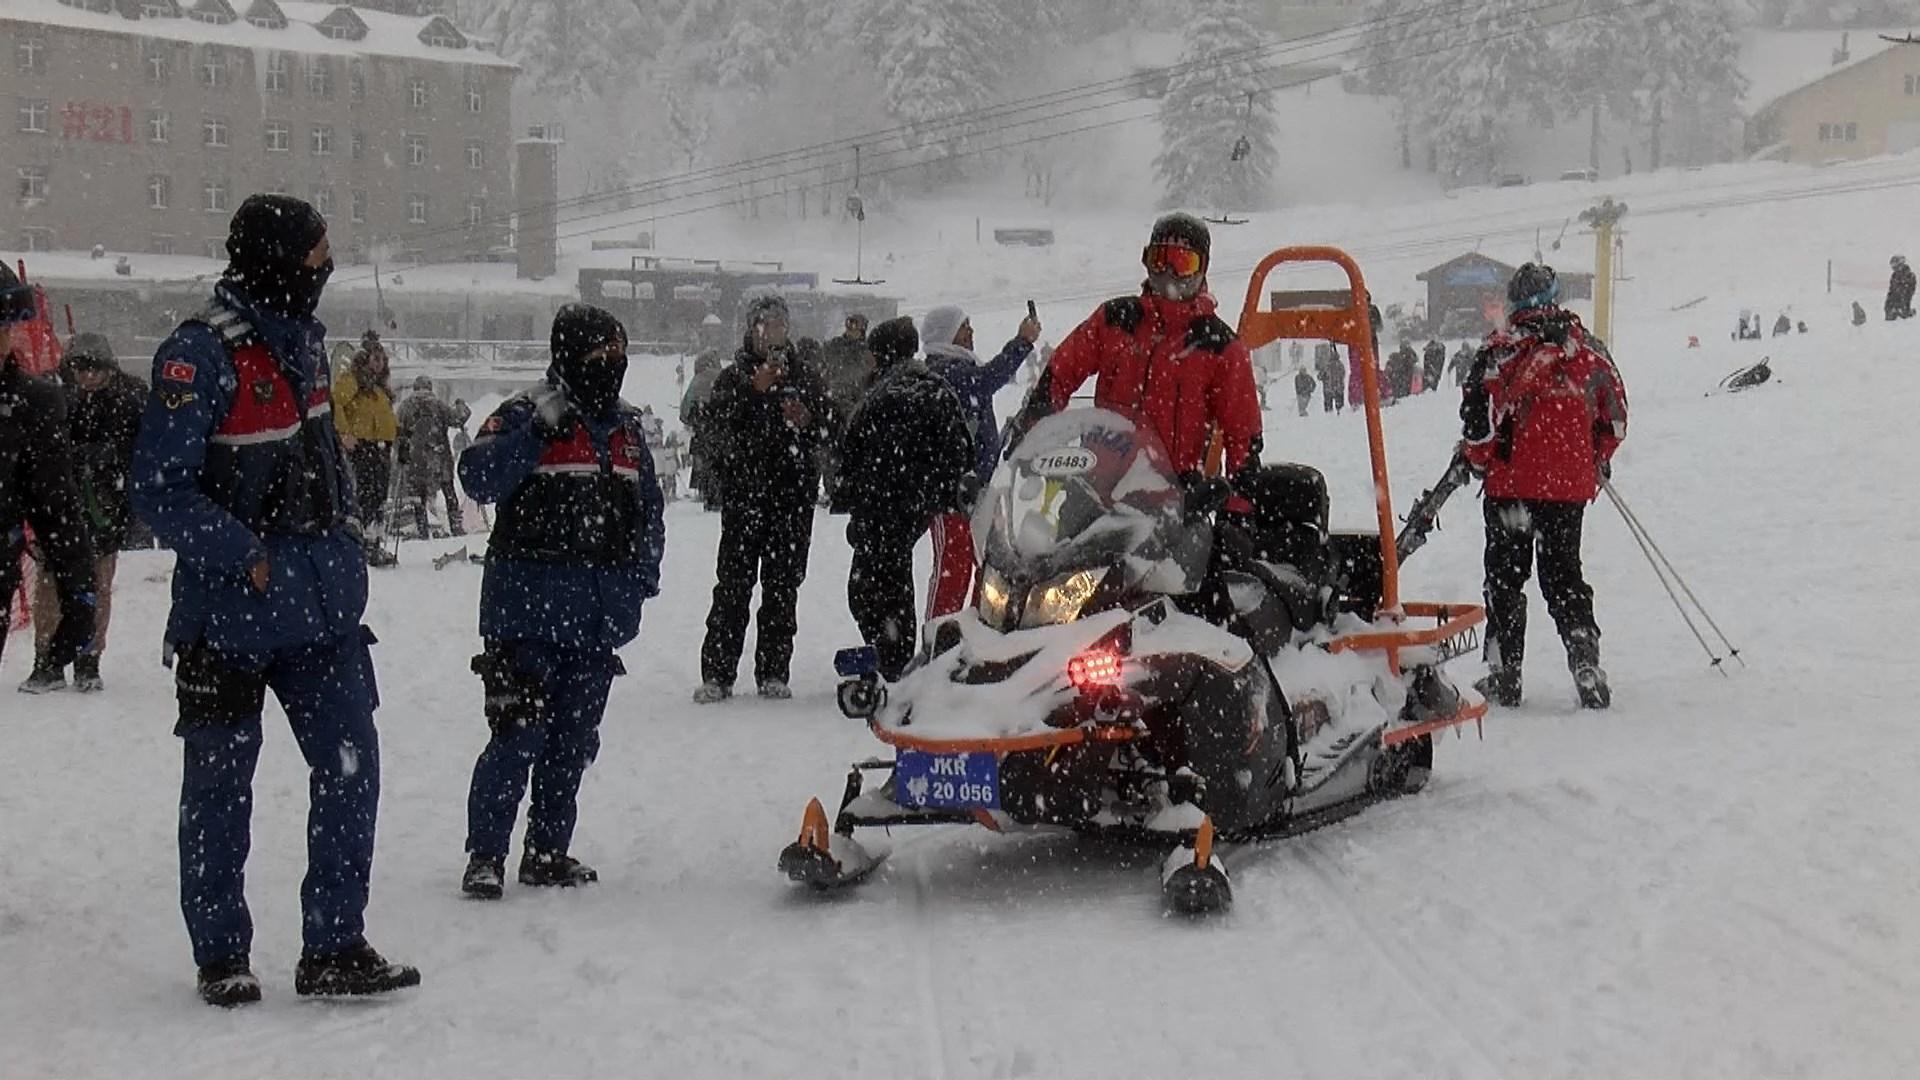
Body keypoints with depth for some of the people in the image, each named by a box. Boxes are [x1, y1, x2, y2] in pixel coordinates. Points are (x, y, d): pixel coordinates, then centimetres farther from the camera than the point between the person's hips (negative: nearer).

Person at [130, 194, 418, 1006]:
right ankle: (220, 957, 19)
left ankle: (334, 947, 9)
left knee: (350, 765, 1)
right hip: (230, 611, -7)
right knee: (220, 786, 6)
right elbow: (159, 491, -18)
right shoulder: (200, 355, -17)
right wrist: (248, 559, -21)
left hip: (323, 603, 7)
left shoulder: (300, 337, 8)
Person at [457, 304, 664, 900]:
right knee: (518, 735, -9)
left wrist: (642, 577, 10)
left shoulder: (627, 428, 14)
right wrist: (537, 432, -26)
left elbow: (648, 509, 21)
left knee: (574, 739, 11)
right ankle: (485, 855, -1)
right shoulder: (524, 415, -6)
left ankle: (548, 851, 22)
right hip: (530, 605, -6)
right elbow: (479, 478, -20)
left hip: (600, 616, 6)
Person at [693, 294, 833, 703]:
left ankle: (774, 674, 10)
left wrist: (808, 418, -8)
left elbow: (830, 423, 12)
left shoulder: (803, 377, 14)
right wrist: (754, 389, -20)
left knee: (783, 584, 5)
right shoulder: (734, 376, 5)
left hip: (794, 494, 3)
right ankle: (716, 675, -4)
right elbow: (717, 417, -11)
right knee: (733, 584, -6)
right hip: (744, 490, -3)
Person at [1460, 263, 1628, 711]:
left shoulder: (1502, 350, -8)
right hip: (1572, 485, 3)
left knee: (1505, 577, 7)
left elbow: (1478, 413, -11)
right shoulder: (1589, 351, 3)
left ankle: (1503, 676, 6)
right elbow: (1616, 417, 11)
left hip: (1512, 482, -3)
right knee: (1563, 574, 12)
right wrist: (1597, 463, 25)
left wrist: (1481, 460, 5)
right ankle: (1585, 662, -3)